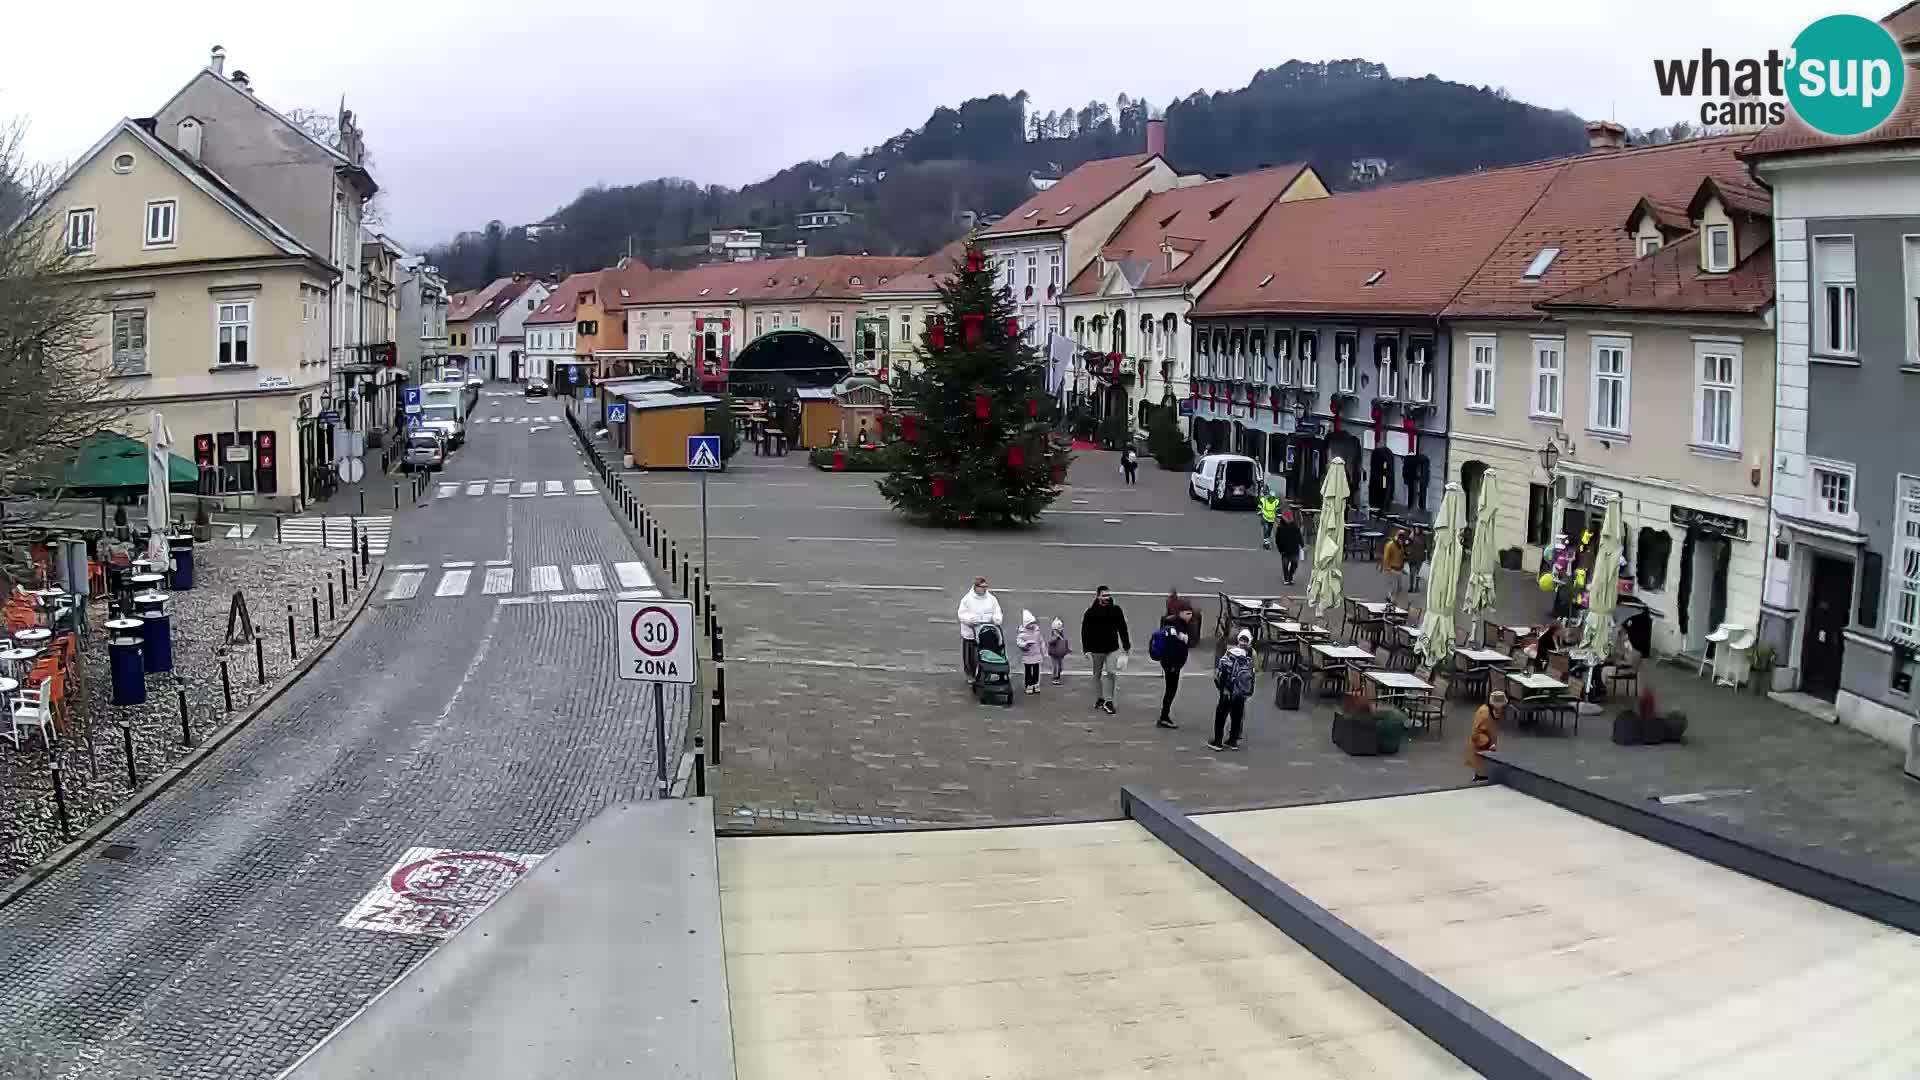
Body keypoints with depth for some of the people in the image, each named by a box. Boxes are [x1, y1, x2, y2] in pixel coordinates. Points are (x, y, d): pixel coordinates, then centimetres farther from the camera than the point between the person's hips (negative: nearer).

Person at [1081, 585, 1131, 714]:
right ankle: (1098, 699, 27)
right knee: (1097, 675, 12)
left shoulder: (1116, 610, 1)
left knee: (1111, 673, -11)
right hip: (1096, 649, -1)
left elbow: (1122, 629, 8)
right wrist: (1086, 649, -9)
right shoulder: (1090, 613, -7)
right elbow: (1085, 632, -5)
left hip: (1113, 649, 1)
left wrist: (1126, 645, 8)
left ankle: (1108, 701, -6)